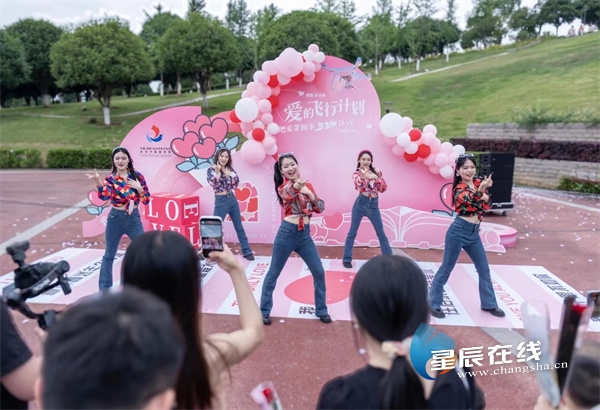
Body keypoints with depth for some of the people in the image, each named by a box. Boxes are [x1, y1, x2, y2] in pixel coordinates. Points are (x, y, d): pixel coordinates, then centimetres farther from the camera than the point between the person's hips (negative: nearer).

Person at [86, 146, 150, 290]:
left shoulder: (137, 176, -1)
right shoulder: (110, 179, -6)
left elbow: (147, 200, 2)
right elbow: (105, 196, -27)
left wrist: (139, 188, -15)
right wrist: (98, 182, -45)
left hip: (134, 218, 1)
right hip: (115, 218, -1)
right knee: (109, 255, 11)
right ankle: (104, 289, 24)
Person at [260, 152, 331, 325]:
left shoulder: (307, 185, 8)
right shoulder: (283, 187, -7)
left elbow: (321, 208, 8)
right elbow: (288, 193, -33)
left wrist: (310, 193, -9)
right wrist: (295, 186, -56)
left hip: (305, 234, 5)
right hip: (287, 232, -5)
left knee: (319, 272, 6)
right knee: (273, 273, 8)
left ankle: (321, 310, 24)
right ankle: (264, 311, 23)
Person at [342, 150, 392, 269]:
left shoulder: (376, 171, 3)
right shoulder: (356, 173, -4)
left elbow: (383, 189, 0)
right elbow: (359, 187, -23)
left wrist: (377, 178, -17)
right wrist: (363, 177, -45)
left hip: (373, 205, 2)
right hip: (360, 204, -2)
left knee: (381, 233, 11)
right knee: (352, 232, 3)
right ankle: (346, 259, 13)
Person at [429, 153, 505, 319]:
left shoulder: (478, 182, 8)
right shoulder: (459, 189, -9)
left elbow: (487, 206, 6)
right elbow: (468, 199, -29)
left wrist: (485, 194, -14)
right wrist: (480, 190, -46)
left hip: (474, 233, 7)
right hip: (458, 231, -7)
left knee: (484, 269, 15)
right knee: (446, 269, 1)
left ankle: (489, 304, 32)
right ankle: (433, 304, 13)